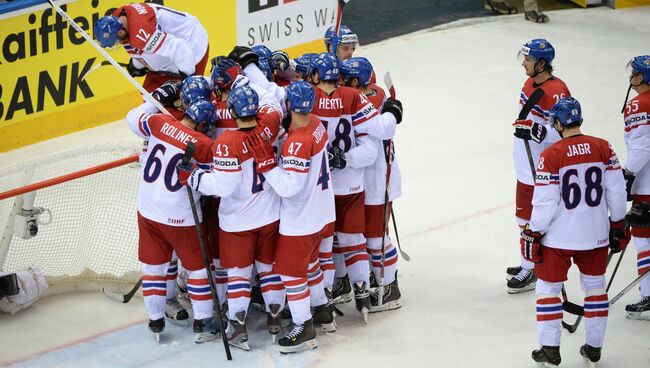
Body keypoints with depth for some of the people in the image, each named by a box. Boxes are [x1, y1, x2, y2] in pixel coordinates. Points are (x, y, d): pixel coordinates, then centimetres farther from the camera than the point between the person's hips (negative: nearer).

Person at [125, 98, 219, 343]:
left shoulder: (159, 123, -8)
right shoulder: (204, 145, -17)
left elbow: (134, 118, 13)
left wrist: (153, 101, 25)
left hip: (148, 210, 4)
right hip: (180, 217, -4)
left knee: (153, 265, 17)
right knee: (197, 267, 12)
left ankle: (155, 322, 23)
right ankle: (202, 325, 16)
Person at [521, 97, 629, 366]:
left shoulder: (551, 155, -14)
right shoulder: (603, 148, -3)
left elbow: (544, 202, -13)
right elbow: (616, 190, 1)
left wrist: (533, 234, -2)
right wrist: (618, 225, 14)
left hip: (559, 235, -3)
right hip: (596, 234, 4)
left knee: (548, 287, 10)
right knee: (595, 285, 18)